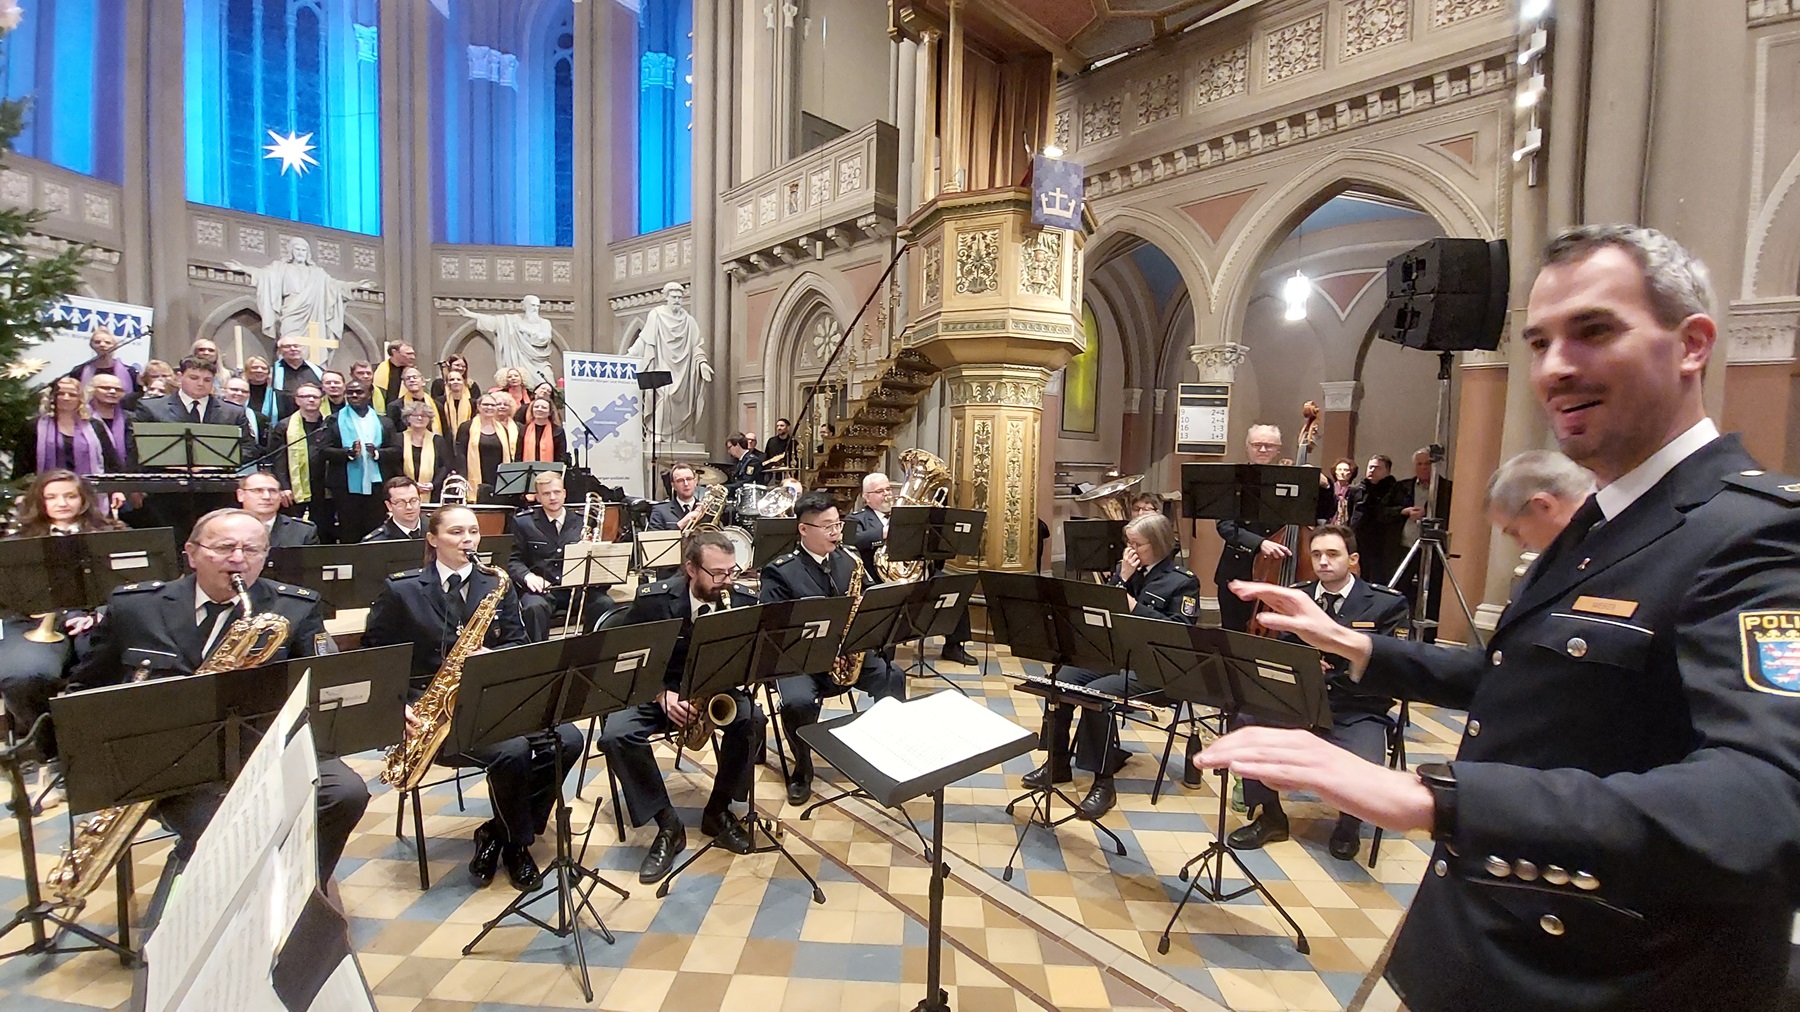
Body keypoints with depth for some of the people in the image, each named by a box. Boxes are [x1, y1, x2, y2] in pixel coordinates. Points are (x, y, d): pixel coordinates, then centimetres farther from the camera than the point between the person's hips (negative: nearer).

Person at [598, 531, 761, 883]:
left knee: (752, 719, -27)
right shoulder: (652, 600, -16)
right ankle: (667, 825, -10)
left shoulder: (742, 602, -10)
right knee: (616, 736, -28)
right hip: (654, 690, -1)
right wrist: (663, 696, -24)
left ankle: (718, 810, -4)